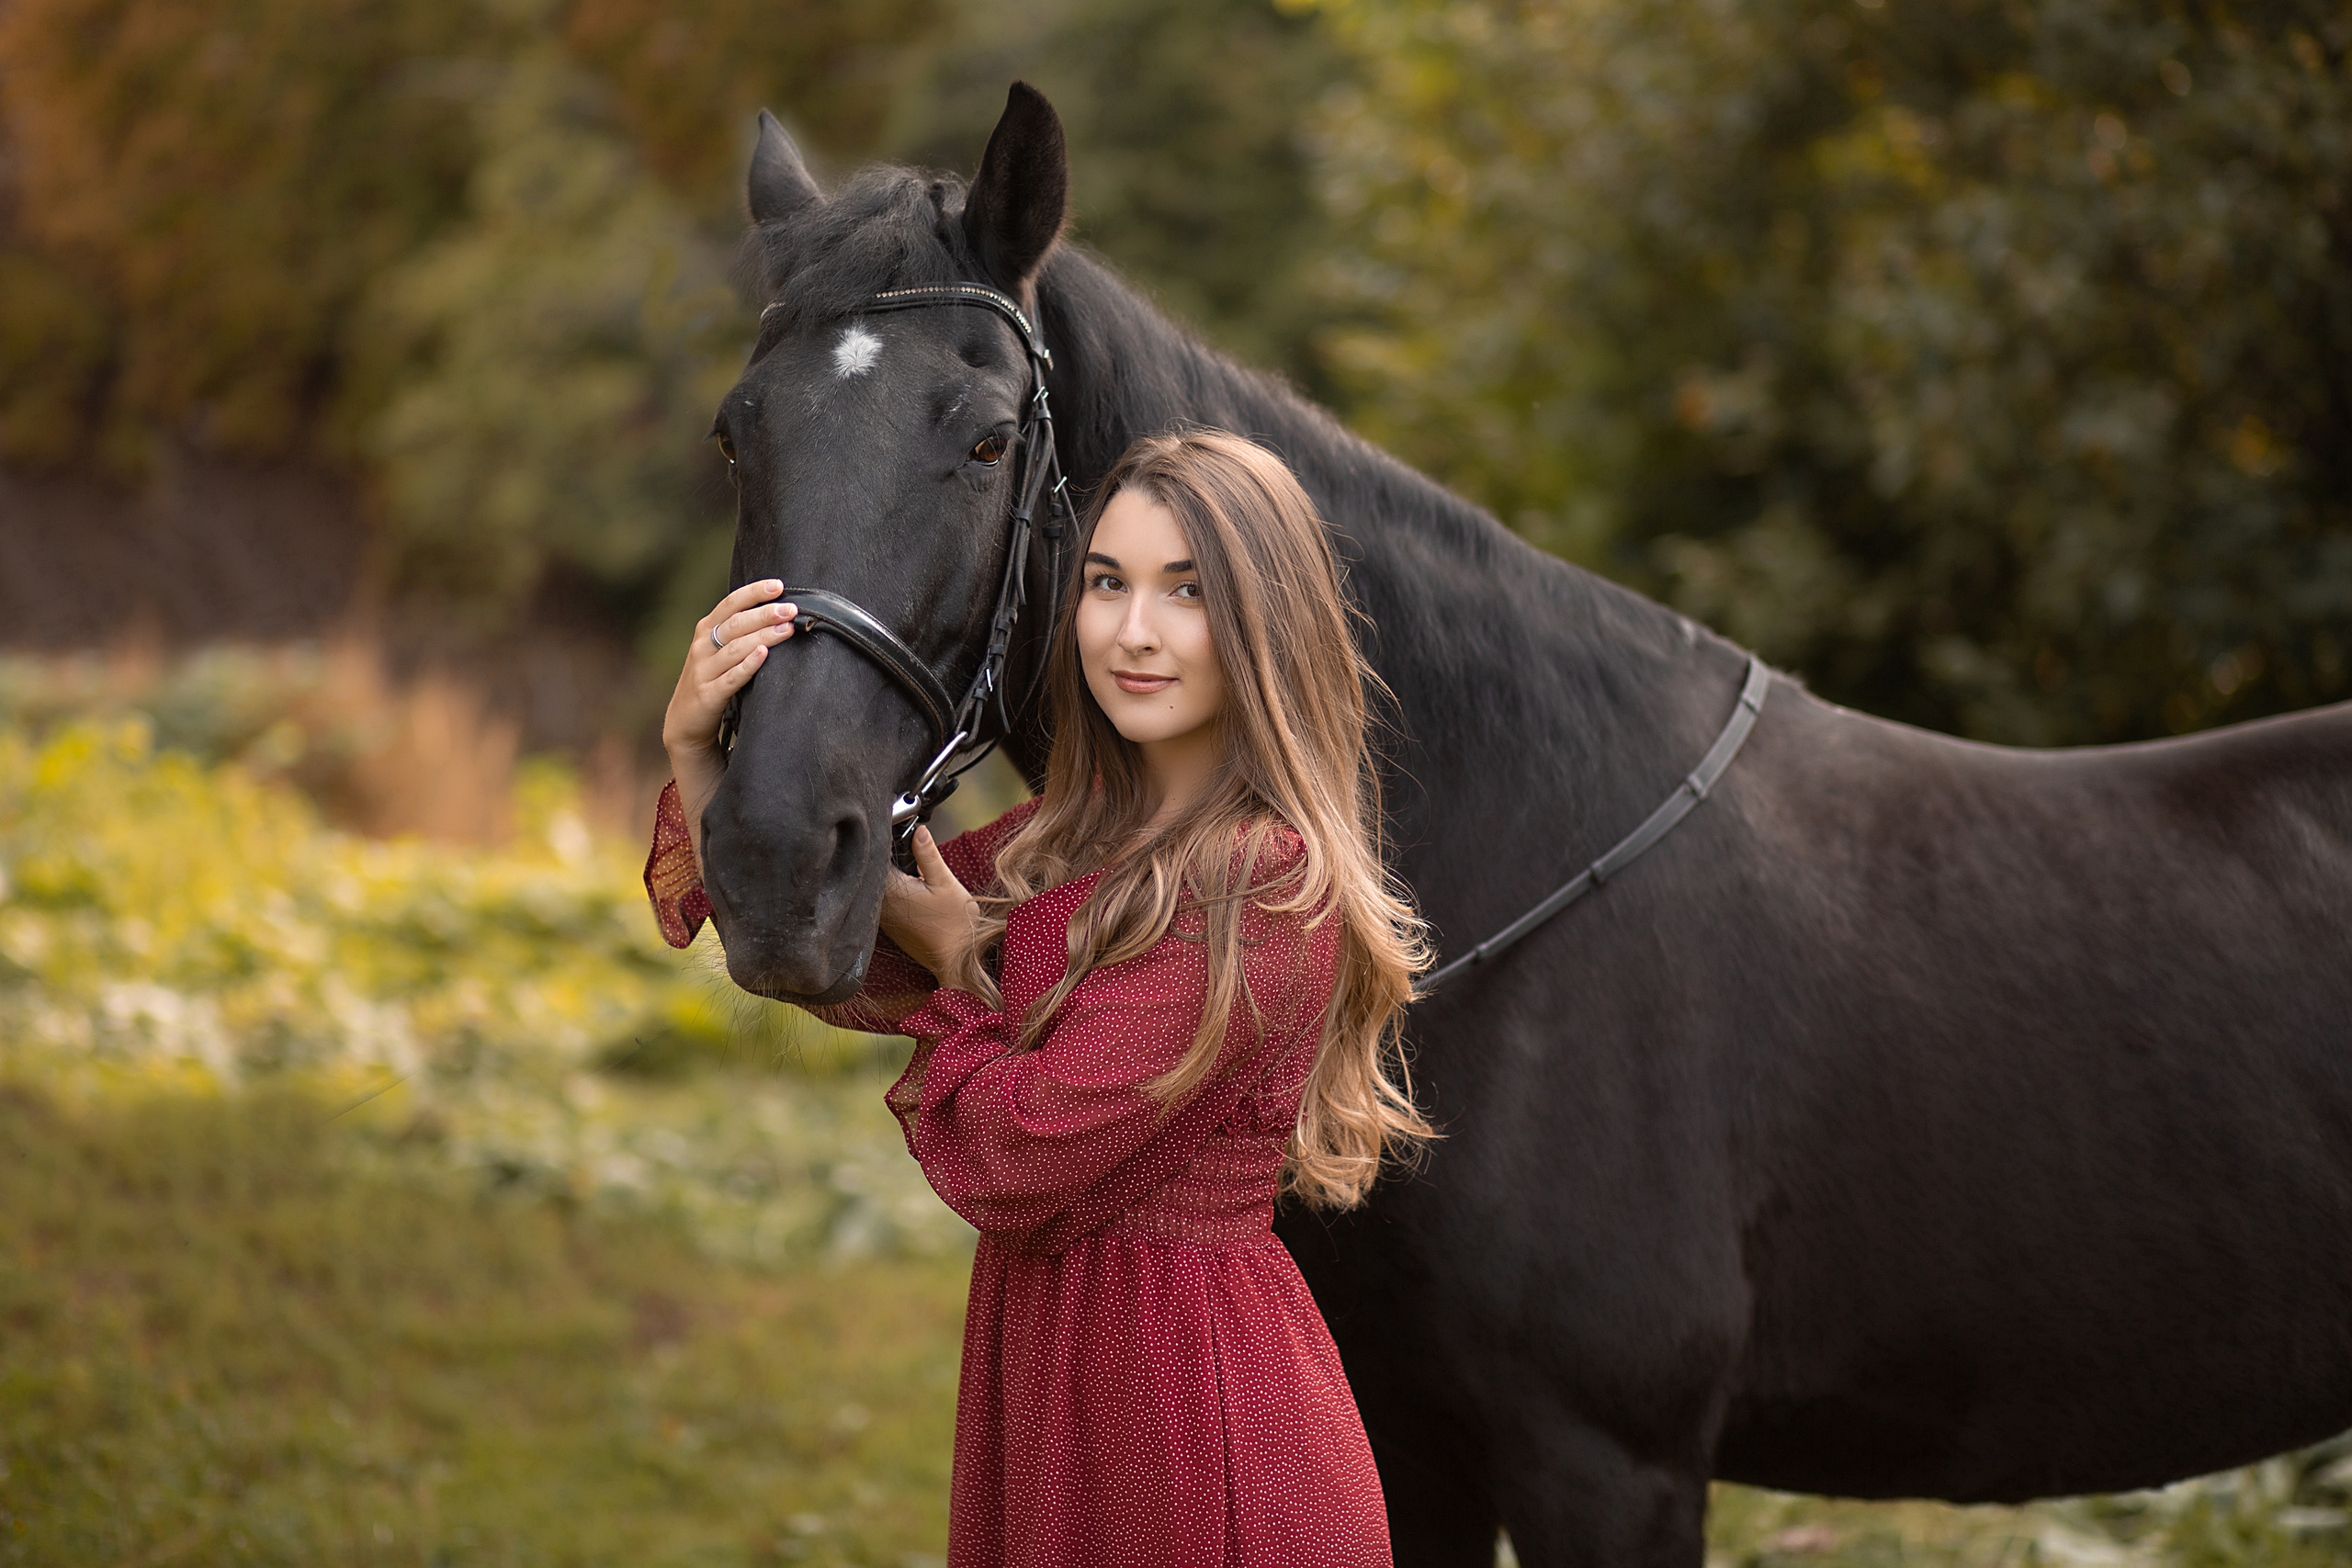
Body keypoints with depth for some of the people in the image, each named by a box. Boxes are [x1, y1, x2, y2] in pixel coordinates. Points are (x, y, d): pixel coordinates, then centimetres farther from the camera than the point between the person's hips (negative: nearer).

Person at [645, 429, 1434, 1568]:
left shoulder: (1265, 885, -21)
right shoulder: (1075, 842, 6)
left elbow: (1012, 1163, -20)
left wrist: (958, 959, -3)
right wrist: (695, 749, -9)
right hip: (1045, 1393, 8)